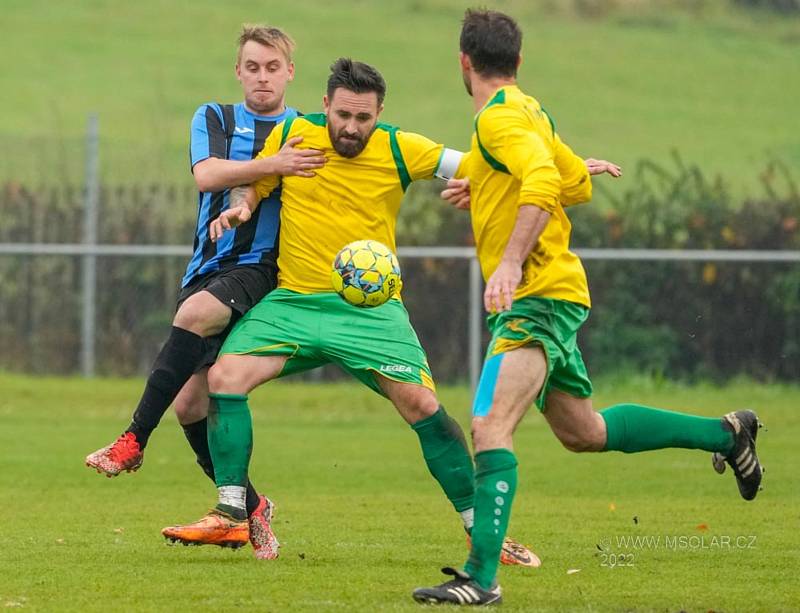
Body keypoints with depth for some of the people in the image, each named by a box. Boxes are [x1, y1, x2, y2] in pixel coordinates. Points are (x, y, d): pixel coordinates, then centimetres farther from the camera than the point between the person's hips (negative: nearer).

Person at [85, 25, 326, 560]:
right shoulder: (215, 119, 13)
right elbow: (208, 174, -7)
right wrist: (274, 165, -22)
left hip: (263, 268, -4)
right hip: (210, 267, 4)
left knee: (195, 313, -34)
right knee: (191, 401, -5)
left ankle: (134, 441, -31)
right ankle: (249, 509, 12)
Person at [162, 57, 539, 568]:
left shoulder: (400, 150, -5)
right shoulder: (291, 135, 0)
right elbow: (254, 185, 15)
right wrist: (240, 207, -9)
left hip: (370, 307, -2)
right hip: (293, 301, 2)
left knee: (422, 405, -14)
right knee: (224, 377, -15)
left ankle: (481, 528, -2)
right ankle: (232, 513, -4)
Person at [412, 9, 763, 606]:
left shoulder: (500, 118, -14)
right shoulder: (528, 111, 15)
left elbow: (544, 183, -30)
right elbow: (577, 184, 24)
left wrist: (510, 263, -36)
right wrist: (484, 187, 22)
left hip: (538, 296, -10)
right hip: (550, 294, 10)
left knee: (490, 426, -23)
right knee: (583, 432, 23)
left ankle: (481, 577, -32)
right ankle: (726, 433, 35)